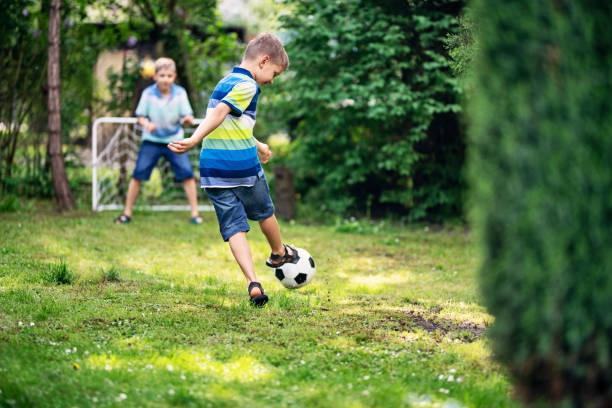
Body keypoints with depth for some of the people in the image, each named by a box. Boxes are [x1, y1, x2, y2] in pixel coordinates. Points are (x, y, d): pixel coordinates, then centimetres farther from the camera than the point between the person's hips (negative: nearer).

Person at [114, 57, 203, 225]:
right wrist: (146, 124, -28)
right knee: (137, 175, -5)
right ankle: (127, 213, 7)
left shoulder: (180, 93, -10)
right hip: (151, 140, 0)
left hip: (174, 140, 0)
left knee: (187, 174, -10)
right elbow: (140, 116, -5)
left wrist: (187, 120, -35)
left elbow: (188, 118, -11)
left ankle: (195, 213, 0)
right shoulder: (148, 93, -10)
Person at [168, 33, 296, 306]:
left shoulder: (225, 82, 19)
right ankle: (279, 253, 42)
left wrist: (256, 145, 44)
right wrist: (193, 141, -34)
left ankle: (253, 283, -11)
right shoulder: (247, 86, -9)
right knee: (264, 213, 19)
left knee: (234, 228, 1)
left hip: (213, 170, 7)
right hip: (243, 166, -7)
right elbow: (218, 114, -24)